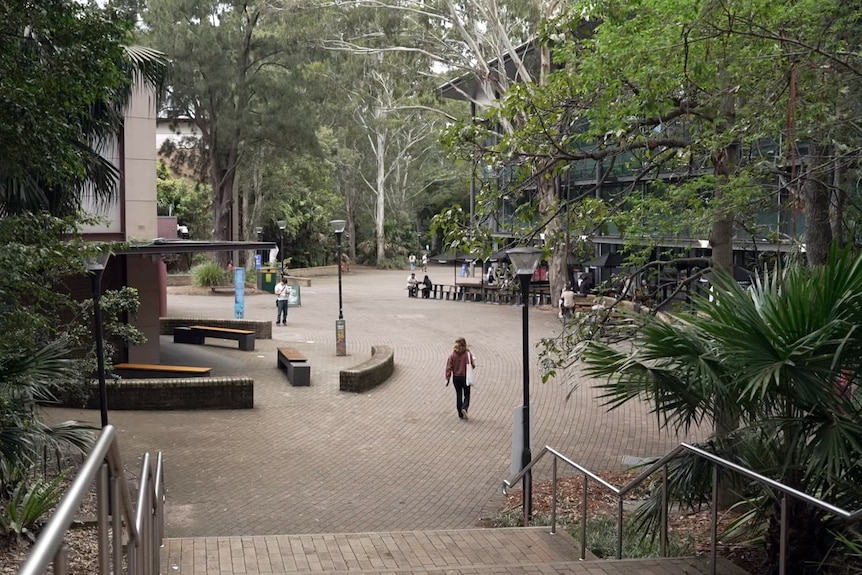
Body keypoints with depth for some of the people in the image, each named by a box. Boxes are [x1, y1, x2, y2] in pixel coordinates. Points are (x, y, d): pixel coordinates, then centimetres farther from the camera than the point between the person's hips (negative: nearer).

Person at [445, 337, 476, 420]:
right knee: (467, 395, 11)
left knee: (458, 395, 13)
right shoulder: (468, 354, -13)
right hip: (466, 377, -2)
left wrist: (447, 379, -2)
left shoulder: (452, 355, -9)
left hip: (456, 378, 2)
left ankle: (460, 413, 17)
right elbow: (473, 366, -6)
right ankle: (464, 408, -15)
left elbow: (449, 367, -8)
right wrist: (473, 360, 15)